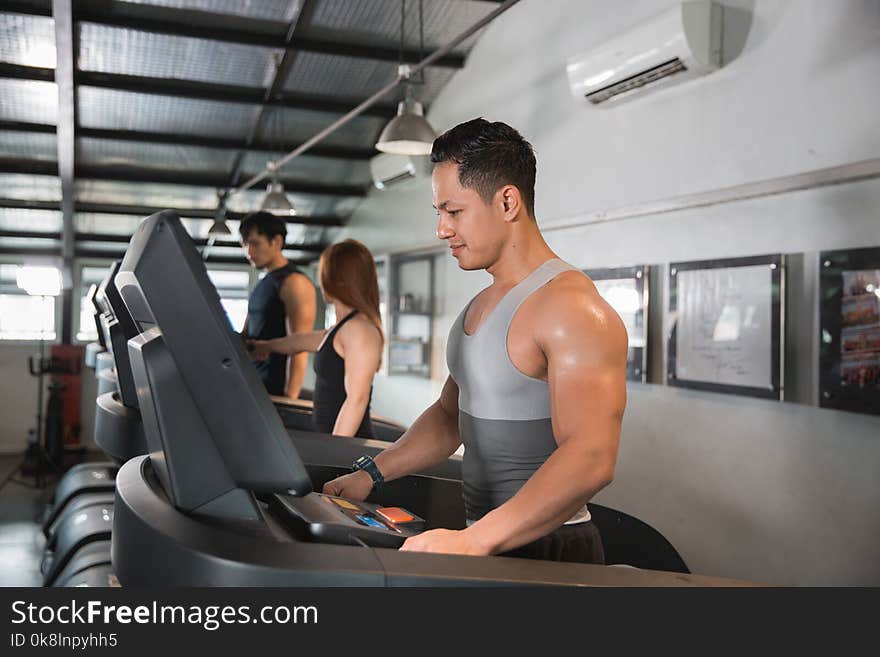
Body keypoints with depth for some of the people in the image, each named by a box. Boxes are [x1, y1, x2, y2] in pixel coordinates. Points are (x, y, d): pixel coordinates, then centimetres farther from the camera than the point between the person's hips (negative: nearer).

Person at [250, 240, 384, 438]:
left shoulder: (359, 329, -13)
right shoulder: (343, 329, 16)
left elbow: (357, 399, -19)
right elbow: (301, 340, 36)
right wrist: (267, 346, 53)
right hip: (332, 439, 9)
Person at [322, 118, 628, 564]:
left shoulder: (570, 307, -16)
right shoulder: (481, 306, 14)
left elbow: (591, 459, -26)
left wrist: (475, 541, -32)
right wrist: (372, 474, 13)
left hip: (547, 550, -8)